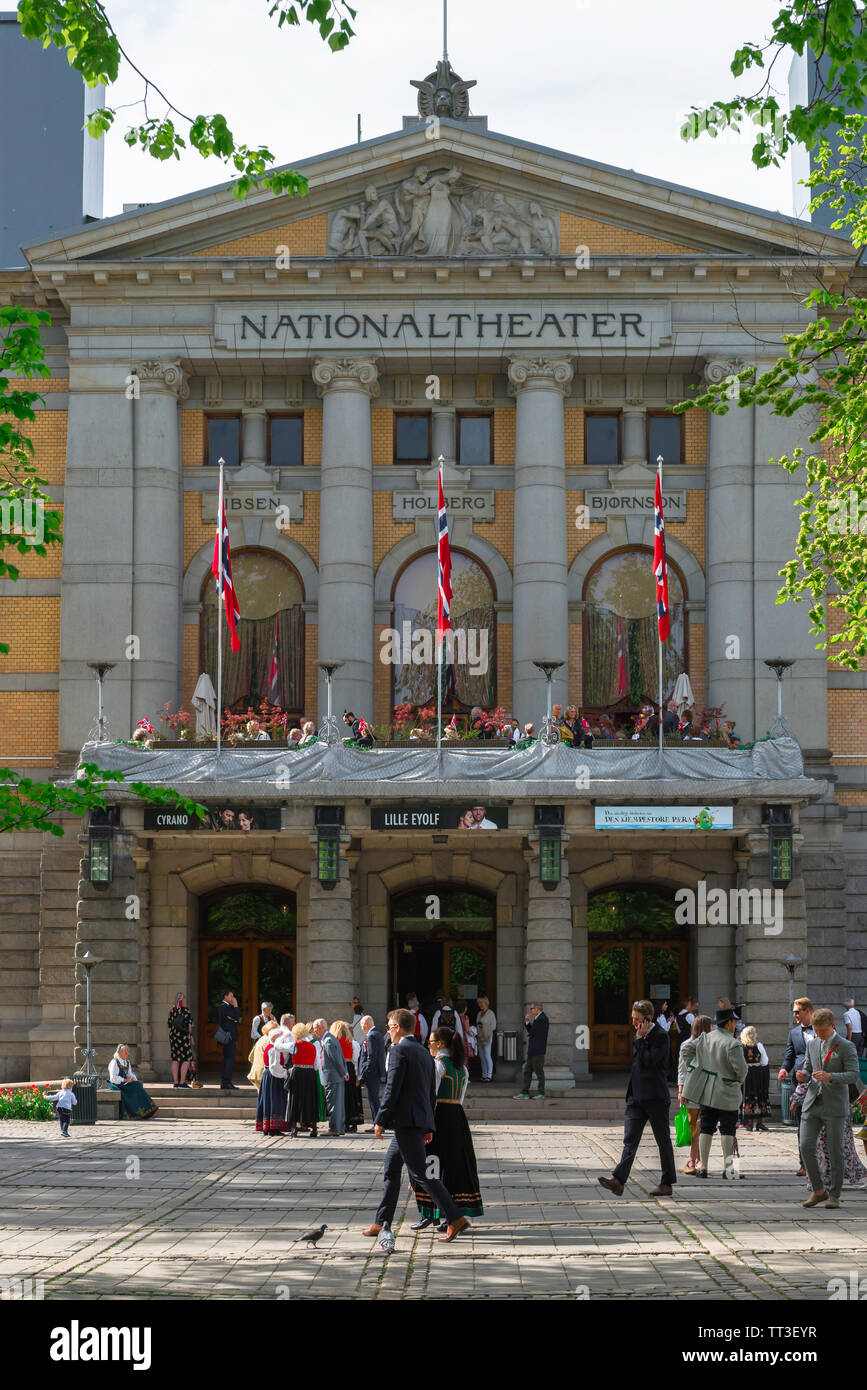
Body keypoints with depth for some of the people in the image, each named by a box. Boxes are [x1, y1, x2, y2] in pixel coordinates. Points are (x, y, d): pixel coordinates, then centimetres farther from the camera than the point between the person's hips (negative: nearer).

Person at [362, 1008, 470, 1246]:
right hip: (421, 1120, 10)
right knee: (391, 1169, 16)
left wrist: (380, 1121, -11)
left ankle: (456, 1218, -14)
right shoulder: (424, 1053, 17)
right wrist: (428, 1127, 22)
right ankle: (382, 1223, 21)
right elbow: (432, 1093, 19)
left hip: (407, 1120, -10)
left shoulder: (400, 1050, -11)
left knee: (420, 1173, -9)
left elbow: (392, 1089, -17)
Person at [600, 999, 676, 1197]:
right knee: (630, 1138, -4)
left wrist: (640, 1039, -14)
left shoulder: (660, 1036, -10)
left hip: (655, 1097, -7)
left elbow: (649, 1060, -20)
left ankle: (667, 1184, 11)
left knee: (663, 1140, 3)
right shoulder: (638, 1035, 16)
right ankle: (619, 1180, -14)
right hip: (636, 1096, 7)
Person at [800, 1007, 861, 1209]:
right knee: (806, 1147, -5)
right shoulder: (812, 1044, 12)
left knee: (835, 1151, 0)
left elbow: (854, 1076, -10)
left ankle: (834, 1195, 12)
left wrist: (830, 1077, -26)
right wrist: (803, 1075, -4)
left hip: (835, 1106, -4)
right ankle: (818, 1191, 9)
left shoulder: (846, 1047, -4)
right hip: (812, 1104, 4)